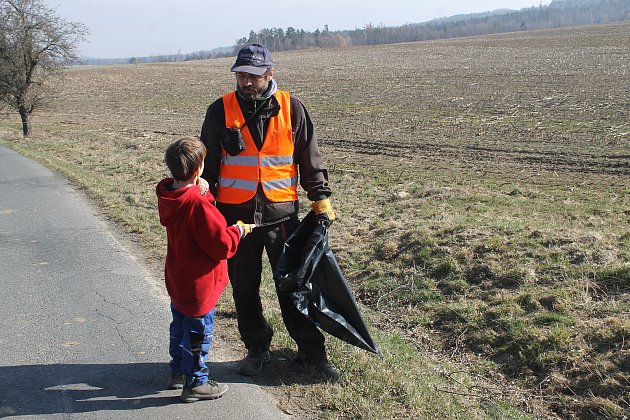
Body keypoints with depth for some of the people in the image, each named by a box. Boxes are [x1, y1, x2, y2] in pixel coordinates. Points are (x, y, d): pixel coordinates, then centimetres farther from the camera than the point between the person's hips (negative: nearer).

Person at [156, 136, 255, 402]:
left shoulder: (167, 197, -3)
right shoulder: (199, 205, -28)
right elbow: (222, 246, -24)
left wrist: (202, 194, 0)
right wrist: (238, 231, -7)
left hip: (177, 280, 9)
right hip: (198, 284, -9)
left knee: (180, 326, 24)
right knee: (199, 333, 6)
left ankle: (178, 371, 40)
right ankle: (195, 384, 19)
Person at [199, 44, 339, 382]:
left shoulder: (290, 107, -1)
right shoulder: (220, 111, -1)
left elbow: (310, 157, 6)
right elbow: (208, 164, 6)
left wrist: (320, 197, 3)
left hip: (281, 212, -1)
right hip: (235, 215, 1)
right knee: (244, 288, 12)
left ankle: (311, 352, 19)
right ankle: (257, 349, 30)